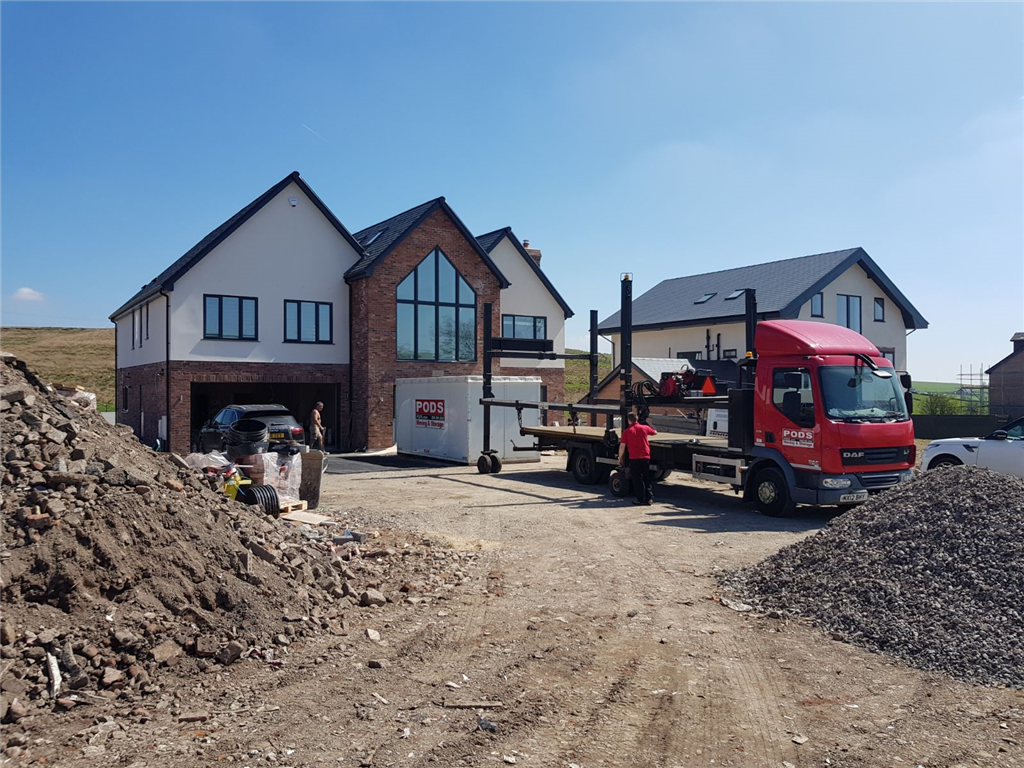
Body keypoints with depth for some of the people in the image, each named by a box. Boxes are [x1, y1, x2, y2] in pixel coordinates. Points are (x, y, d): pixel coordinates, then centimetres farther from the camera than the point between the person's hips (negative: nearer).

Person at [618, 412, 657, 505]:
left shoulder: (626, 431, -5)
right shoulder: (644, 428, 3)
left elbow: (622, 446, -4)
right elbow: (655, 432, 22)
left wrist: (620, 458, 7)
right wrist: (650, 424, 40)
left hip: (634, 458, -3)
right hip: (646, 457, 3)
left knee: (637, 480, 5)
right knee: (647, 478, 14)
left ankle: (641, 499, 4)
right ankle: (649, 498, 9)